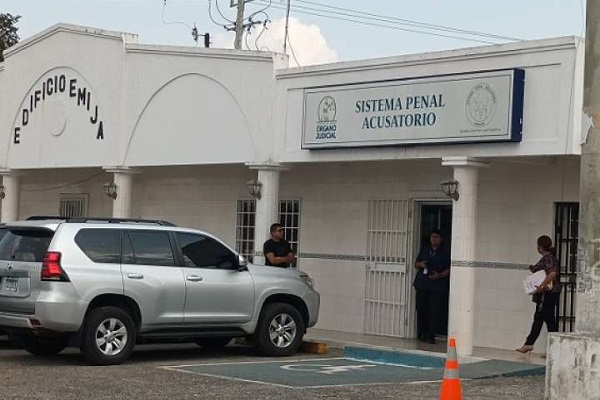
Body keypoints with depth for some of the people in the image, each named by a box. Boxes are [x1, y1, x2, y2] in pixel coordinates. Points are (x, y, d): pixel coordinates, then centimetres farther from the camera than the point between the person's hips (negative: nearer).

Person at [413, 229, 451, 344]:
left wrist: (440, 275, -16)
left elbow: (449, 269, -1)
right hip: (422, 284, 4)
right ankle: (422, 334, 13)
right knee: (421, 310, 5)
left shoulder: (445, 253, 2)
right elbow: (416, 264, 20)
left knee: (435, 312, -7)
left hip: (437, 286, -4)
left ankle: (430, 336, -4)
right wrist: (420, 264, -2)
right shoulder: (424, 250, 15)